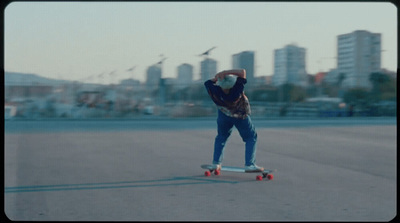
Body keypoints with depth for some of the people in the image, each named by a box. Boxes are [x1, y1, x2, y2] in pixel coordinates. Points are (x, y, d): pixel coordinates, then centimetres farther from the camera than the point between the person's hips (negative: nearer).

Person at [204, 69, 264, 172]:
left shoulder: (215, 91, -28)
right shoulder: (237, 90, -35)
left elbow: (208, 82, -8)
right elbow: (242, 71, -38)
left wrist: (217, 77, -18)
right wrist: (225, 72, -41)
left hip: (224, 115, 3)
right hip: (241, 116, -3)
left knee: (221, 136, 25)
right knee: (251, 137, 12)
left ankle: (216, 163, 21)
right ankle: (249, 164, 0)